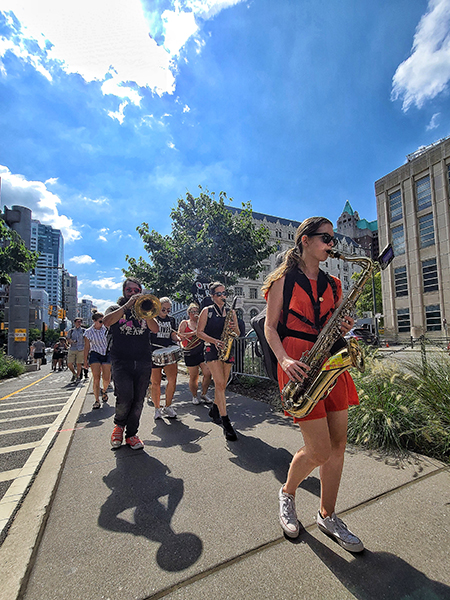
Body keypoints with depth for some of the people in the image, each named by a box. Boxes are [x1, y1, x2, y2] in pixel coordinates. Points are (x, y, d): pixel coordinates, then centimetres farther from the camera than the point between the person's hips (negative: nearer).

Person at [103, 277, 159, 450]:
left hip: (143, 362, 2)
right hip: (121, 361, -2)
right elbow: (106, 321, -12)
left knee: (138, 400, 4)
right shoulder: (116, 308, 11)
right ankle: (119, 425, 16)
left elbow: (155, 329, -1)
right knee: (125, 397, -14)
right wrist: (127, 306, -14)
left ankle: (131, 434, 21)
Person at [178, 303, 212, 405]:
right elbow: (179, 336, -7)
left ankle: (204, 394, 17)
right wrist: (193, 333, -15)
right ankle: (195, 396, 25)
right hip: (190, 353, -3)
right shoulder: (184, 323, 6)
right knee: (194, 377, 3)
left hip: (203, 351, 3)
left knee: (208, 373, -5)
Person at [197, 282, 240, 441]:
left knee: (222, 384, 10)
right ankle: (226, 423, -12)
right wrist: (214, 341, -17)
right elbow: (199, 332, -2)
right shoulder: (207, 311, 2)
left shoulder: (231, 312, 12)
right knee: (219, 383, -14)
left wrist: (235, 328, -9)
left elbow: (237, 334, 15)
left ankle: (214, 411, 34)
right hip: (212, 350, -4)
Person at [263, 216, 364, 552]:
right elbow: (270, 327, -3)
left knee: (338, 444, 8)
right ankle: (287, 493, 28)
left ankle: (328, 516, 30)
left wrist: (344, 328, -3)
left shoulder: (332, 284, 15)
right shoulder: (284, 280, 0)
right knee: (319, 451, -3)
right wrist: (284, 359, -18)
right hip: (299, 367, -6)